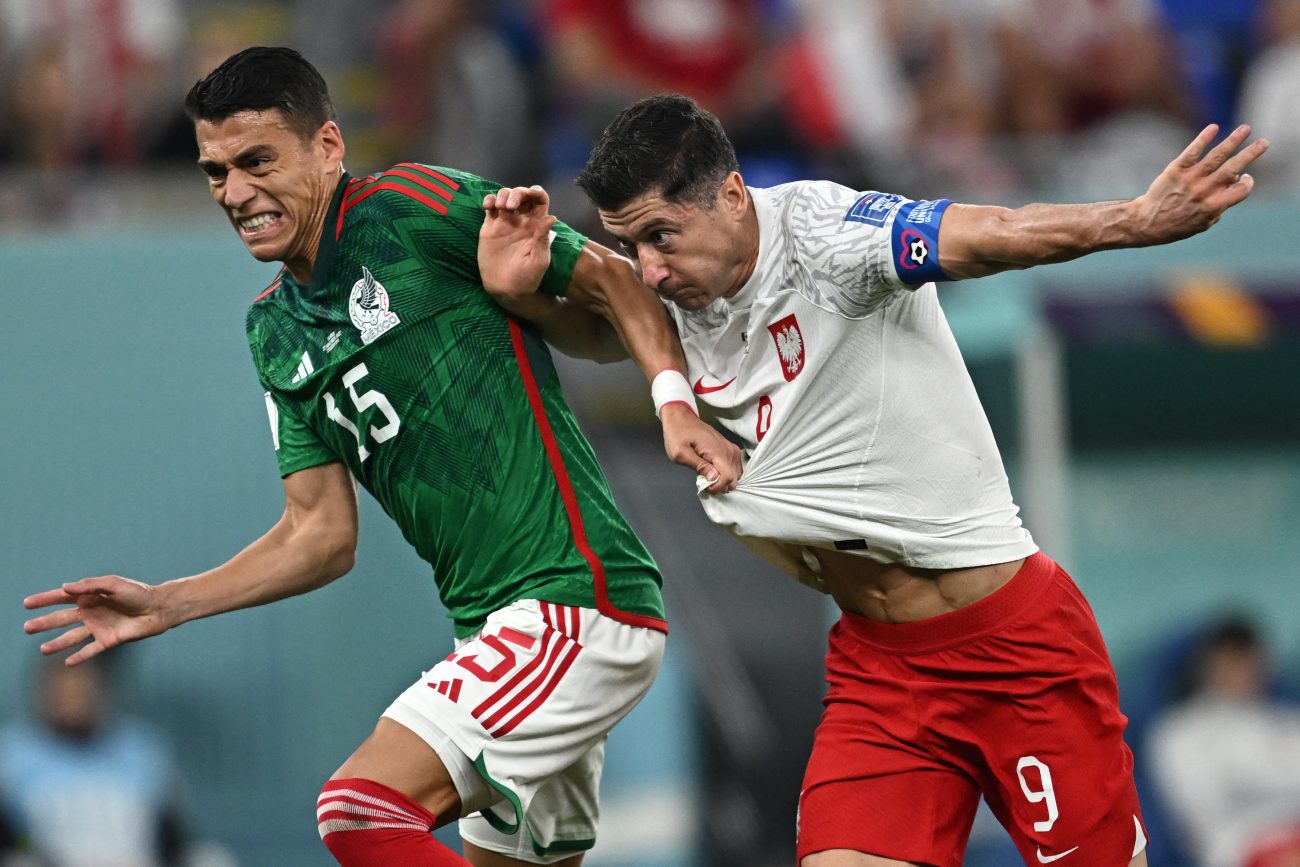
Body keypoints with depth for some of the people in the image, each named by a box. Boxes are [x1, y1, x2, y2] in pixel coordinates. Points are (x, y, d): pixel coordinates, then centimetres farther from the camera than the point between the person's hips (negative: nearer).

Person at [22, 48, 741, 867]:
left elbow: (611, 279, -3)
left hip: (578, 599, -9)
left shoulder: (414, 208, -8)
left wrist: (677, 401, -19)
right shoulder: (274, 331, 15)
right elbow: (324, 535, 17)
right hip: (497, 635, 9)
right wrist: (162, 606, 9)